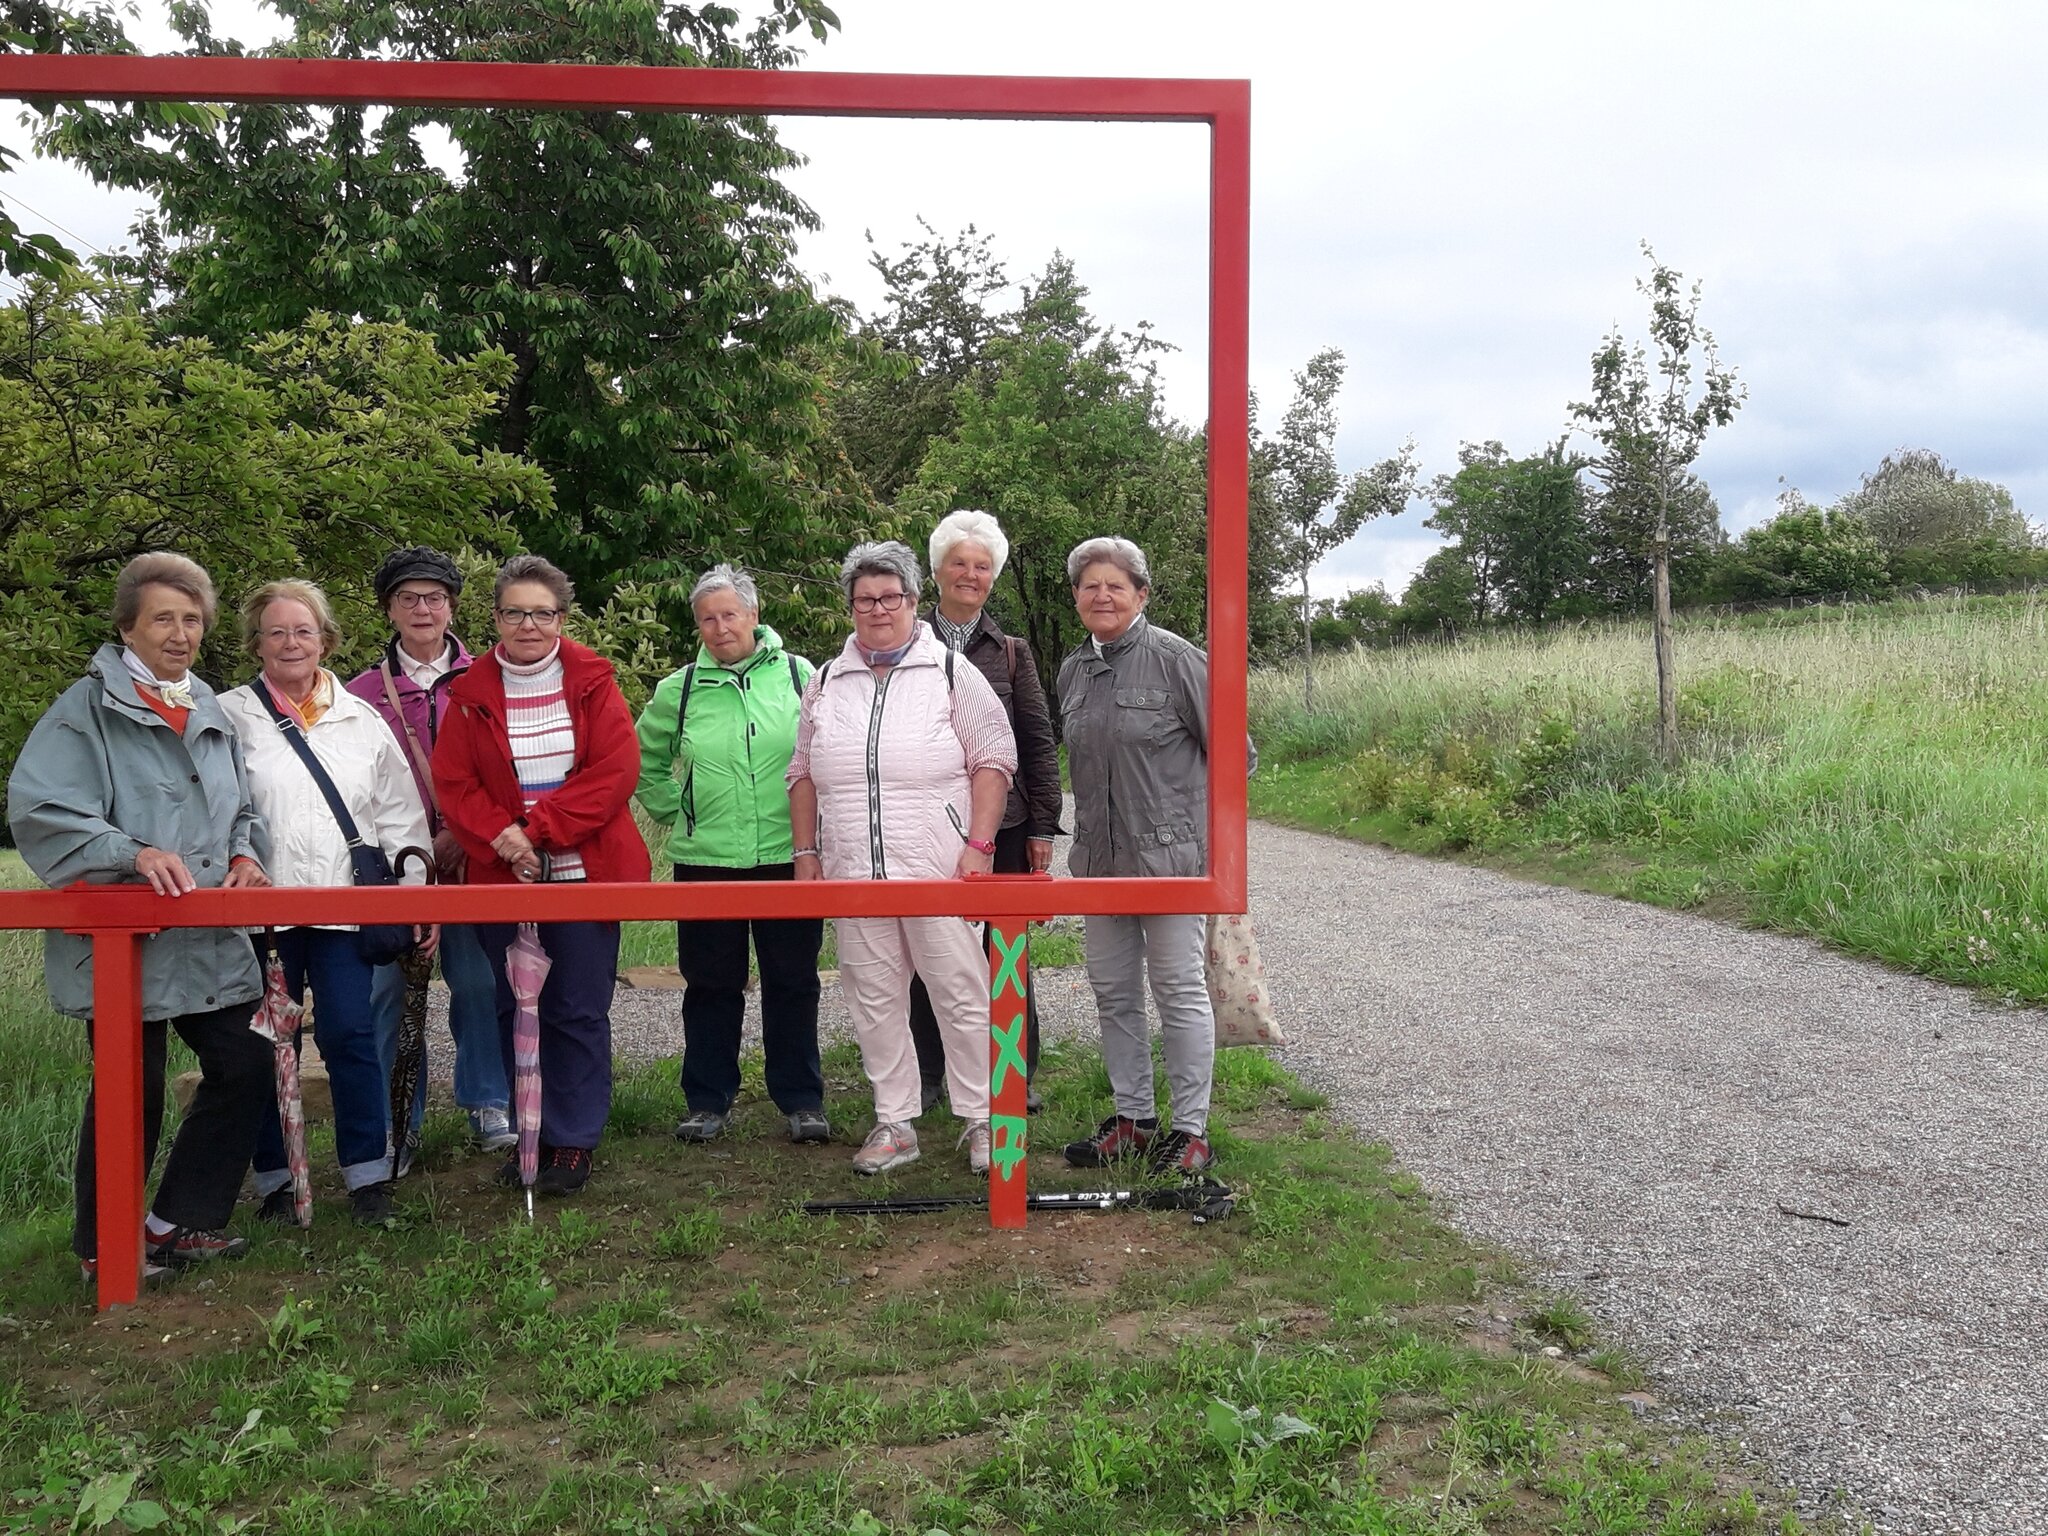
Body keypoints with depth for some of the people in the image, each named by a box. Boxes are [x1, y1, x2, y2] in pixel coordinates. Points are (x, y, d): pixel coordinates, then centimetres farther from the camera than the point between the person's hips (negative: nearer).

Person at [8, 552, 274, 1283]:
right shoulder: (86, 709, -8)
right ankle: (104, 1248, 20)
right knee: (131, 1092, 1)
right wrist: (134, 852, -28)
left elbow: (241, 807, 22)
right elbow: (38, 809, -18)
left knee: (243, 1067, 8)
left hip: (209, 940, 7)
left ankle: (180, 1220, 24)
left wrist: (245, 853, 1)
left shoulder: (209, 712, 14)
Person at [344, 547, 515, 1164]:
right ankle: (396, 1120, 14)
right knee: (390, 987, 3)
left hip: (468, 860, 0)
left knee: (478, 983, 4)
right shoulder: (362, 691, 6)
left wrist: (455, 839, -9)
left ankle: (487, 1103, 20)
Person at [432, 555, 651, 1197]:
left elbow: (616, 771, -9)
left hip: (582, 872, -2)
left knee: (577, 1010, 2)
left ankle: (572, 1141, 13)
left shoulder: (592, 683, 0)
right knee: (511, 1007, 9)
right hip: (501, 877, 2)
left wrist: (539, 830, -15)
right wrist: (503, 838, -17)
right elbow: (453, 782, 0)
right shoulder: (472, 692, 5)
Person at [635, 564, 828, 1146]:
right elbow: (646, 761, 17)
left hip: (789, 857, -1)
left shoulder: (799, 675, 0)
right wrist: (672, 810, 7)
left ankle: (801, 1099, 18)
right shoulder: (680, 689, 4)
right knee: (711, 984, 9)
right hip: (705, 859, 1)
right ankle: (707, 1101, 21)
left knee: (793, 982, 7)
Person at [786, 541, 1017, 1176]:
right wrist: (806, 851, 11)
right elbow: (804, 773, 18)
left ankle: (980, 1120, 11)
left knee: (962, 994, -1)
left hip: (940, 869, -4)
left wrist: (978, 844, -10)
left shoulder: (951, 671, 2)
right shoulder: (826, 683, 14)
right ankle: (894, 1124, 19)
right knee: (874, 998, 9)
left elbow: (993, 759, -2)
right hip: (852, 874, 4)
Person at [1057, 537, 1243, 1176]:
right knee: (1112, 990, 12)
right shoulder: (1072, 670, 9)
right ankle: (1132, 1118, 25)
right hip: (1100, 858, 7)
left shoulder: (1176, 658, -10)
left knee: (1178, 989, 1)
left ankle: (1191, 1131, 11)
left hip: (1168, 854, -6)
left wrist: (1205, 831, -7)